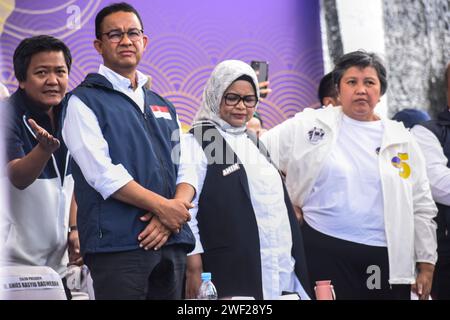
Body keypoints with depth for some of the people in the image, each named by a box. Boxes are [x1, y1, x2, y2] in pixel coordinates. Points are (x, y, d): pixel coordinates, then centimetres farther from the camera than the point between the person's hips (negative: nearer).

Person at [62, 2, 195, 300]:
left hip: (171, 241, 6)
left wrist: (169, 218, -7)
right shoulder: (85, 101, 1)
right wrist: (162, 206, -11)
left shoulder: (163, 106, 20)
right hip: (117, 242, -6)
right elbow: (102, 173, -10)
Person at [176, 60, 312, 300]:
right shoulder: (198, 142, -3)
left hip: (281, 270, 7)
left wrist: (295, 261, 17)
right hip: (233, 273, -7)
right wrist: (193, 267, -19)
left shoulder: (254, 142, 18)